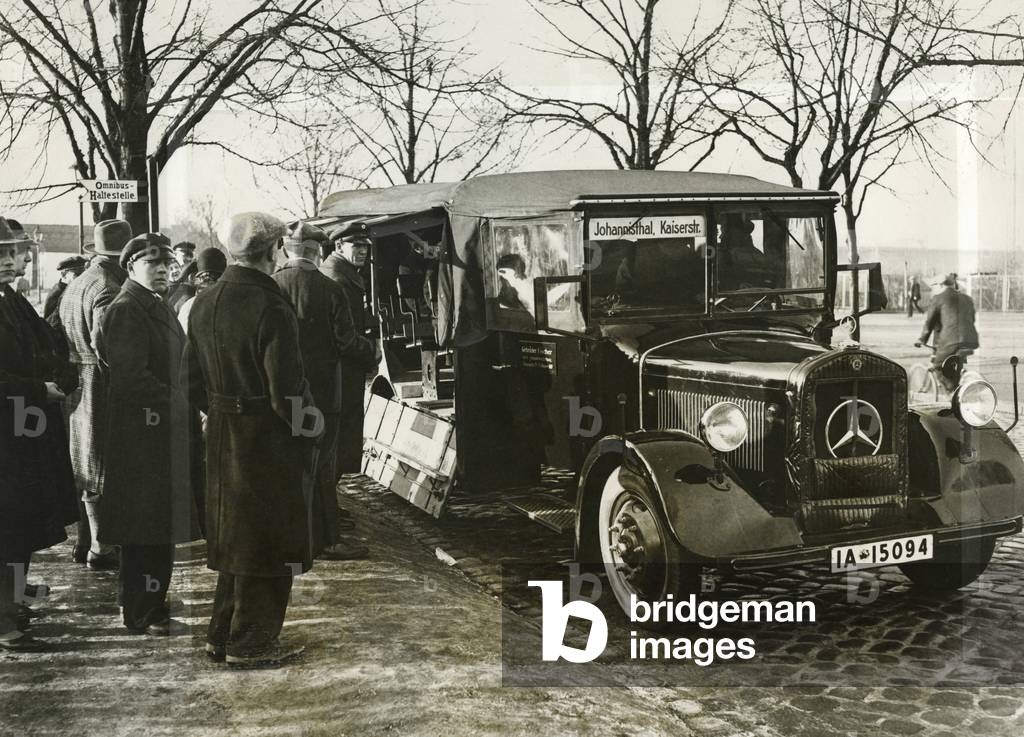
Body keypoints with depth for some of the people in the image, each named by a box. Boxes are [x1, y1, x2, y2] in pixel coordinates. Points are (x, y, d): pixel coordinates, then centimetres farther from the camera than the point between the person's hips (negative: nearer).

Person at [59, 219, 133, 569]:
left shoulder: (74, 286, 13)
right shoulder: (107, 289, -18)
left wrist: (66, 378, 14)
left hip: (76, 384, 10)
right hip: (101, 386, -10)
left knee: (86, 465, 18)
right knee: (103, 472, -2)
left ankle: (84, 541, 27)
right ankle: (101, 549, 5)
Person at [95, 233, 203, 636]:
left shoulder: (158, 308, 18)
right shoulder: (126, 312, -13)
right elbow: (132, 377, -21)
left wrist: (186, 410, 9)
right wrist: (179, 406, -15)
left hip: (166, 432, 10)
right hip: (143, 433, -10)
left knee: (158, 523, 16)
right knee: (147, 526, -4)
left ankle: (143, 600, 26)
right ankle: (144, 613, 3)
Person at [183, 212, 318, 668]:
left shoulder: (204, 303, 4)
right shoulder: (271, 309, -21)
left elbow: (192, 379, 10)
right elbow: (287, 391, -21)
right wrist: (312, 423, -5)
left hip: (222, 441, 8)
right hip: (269, 443, -8)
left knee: (235, 539, 20)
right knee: (267, 543, 5)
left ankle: (222, 635, 29)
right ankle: (251, 644, 14)